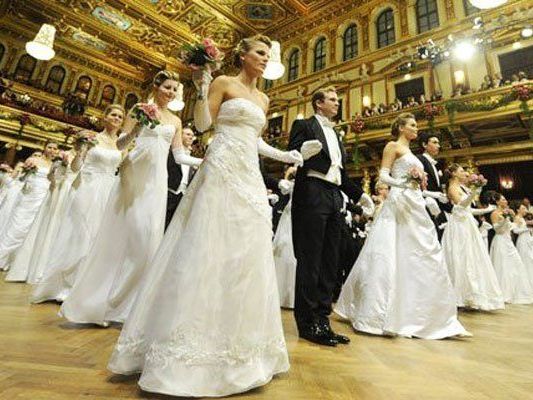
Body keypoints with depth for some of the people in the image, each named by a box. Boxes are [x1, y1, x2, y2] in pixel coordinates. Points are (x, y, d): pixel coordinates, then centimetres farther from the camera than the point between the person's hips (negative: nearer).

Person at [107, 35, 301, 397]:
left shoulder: (263, 100, 25)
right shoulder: (224, 84, 7)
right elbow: (202, 124, 0)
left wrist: (284, 156, 21)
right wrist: (201, 89, -13)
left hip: (250, 177, 7)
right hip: (222, 172, -6)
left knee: (247, 257, 2)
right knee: (209, 251, -10)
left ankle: (235, 343, 15)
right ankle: (194, 342, 2)